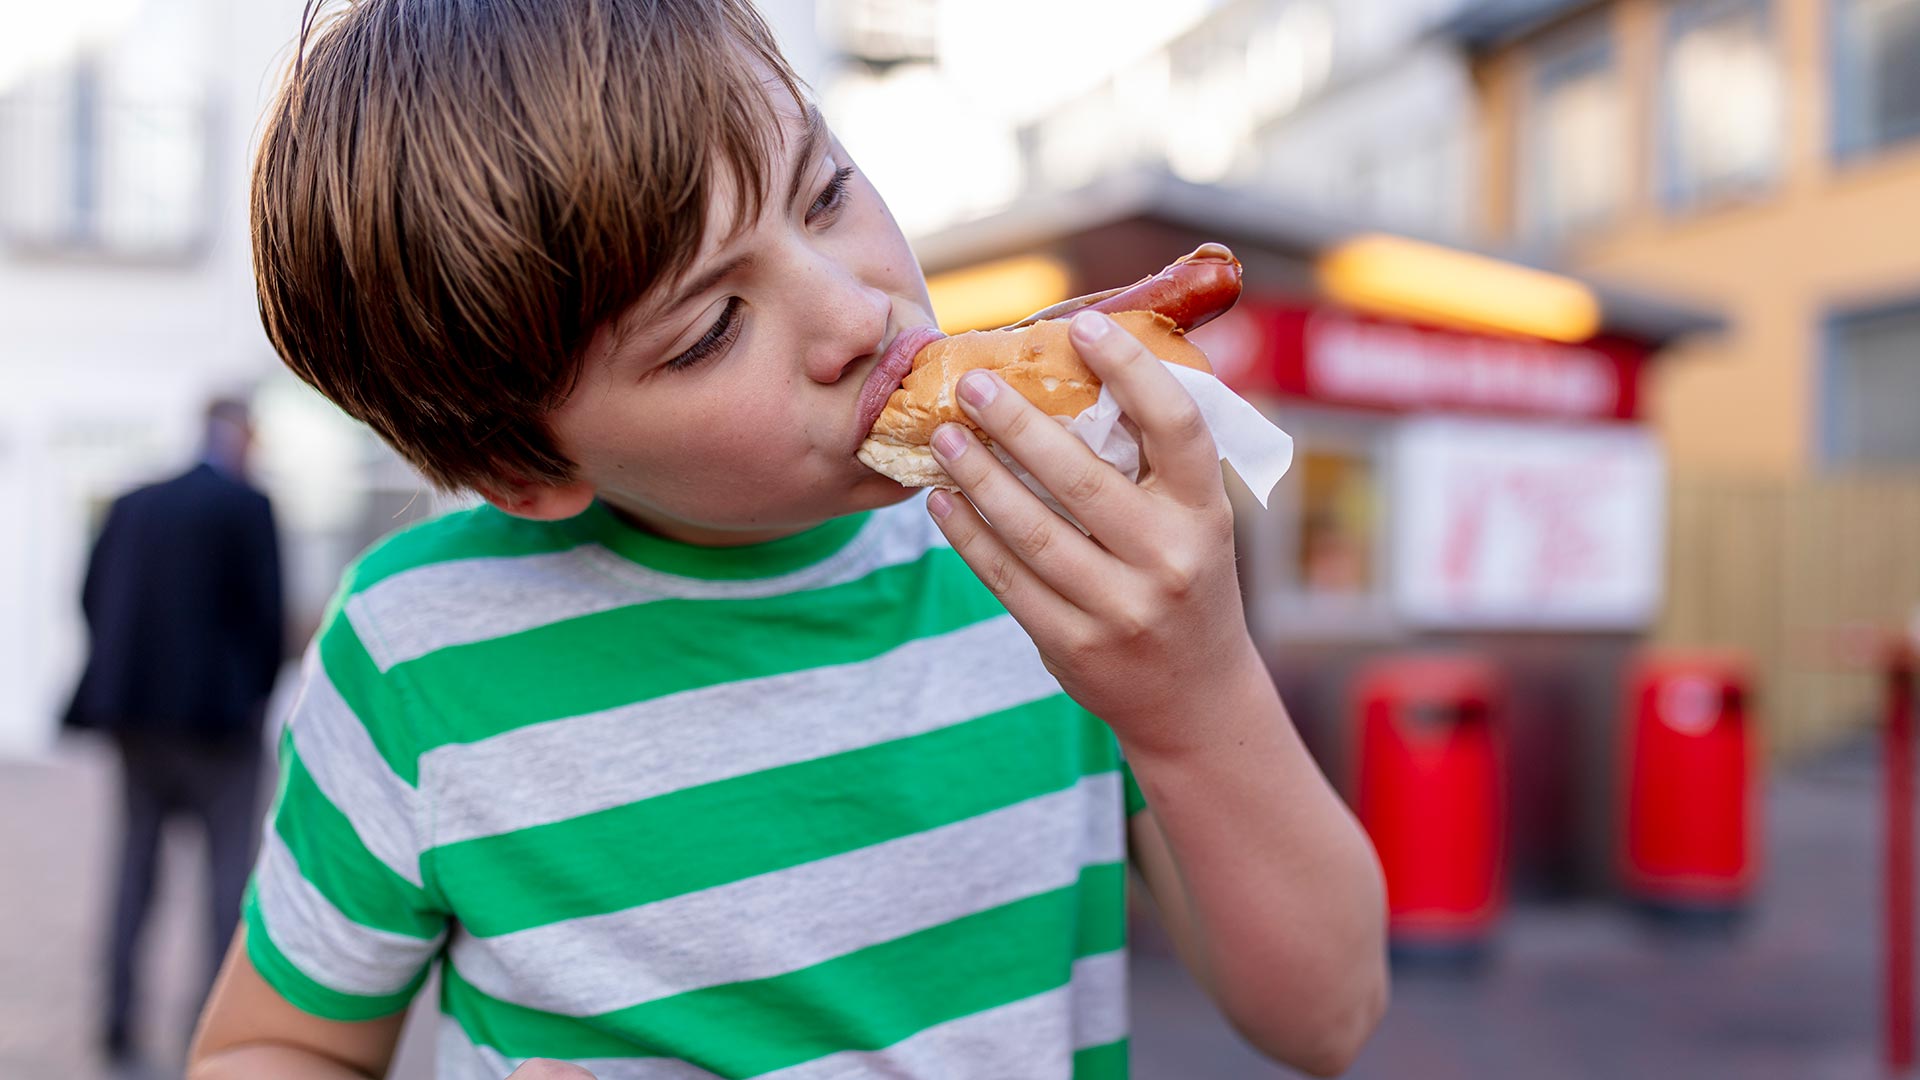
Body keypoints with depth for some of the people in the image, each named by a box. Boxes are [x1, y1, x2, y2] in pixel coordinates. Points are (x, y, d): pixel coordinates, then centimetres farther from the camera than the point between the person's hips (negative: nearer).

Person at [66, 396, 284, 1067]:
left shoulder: (133, 503, 7)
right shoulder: (247, 506, -9)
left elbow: (92, 597, 8)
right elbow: (266, 609, -12)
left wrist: (126, 676, 16)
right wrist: (260, 690, 3)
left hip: (134, 708, 6)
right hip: (217, 709, -5)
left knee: (136, 861, 15)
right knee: (229, 863, 3)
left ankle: (118, 1019, 16)